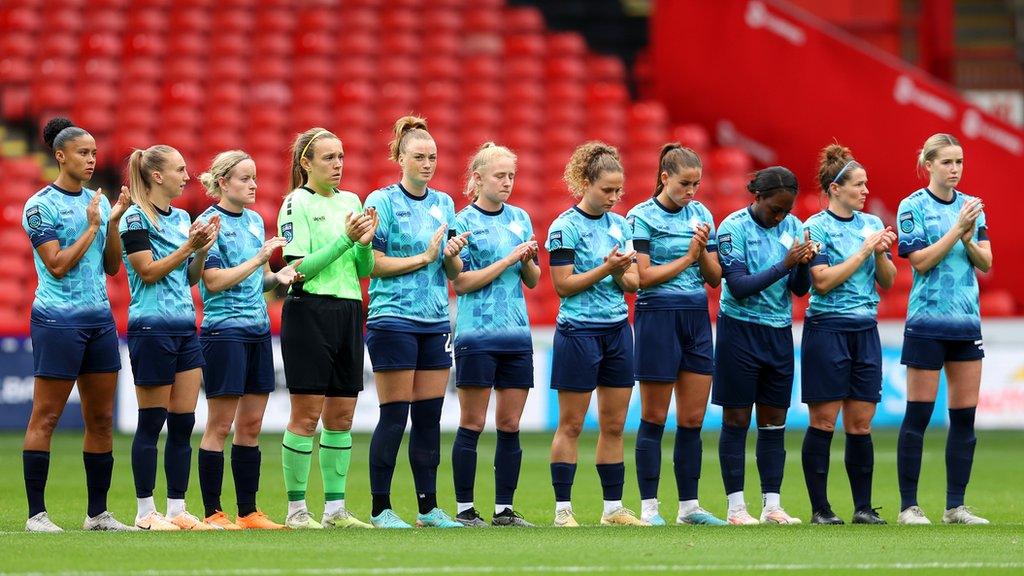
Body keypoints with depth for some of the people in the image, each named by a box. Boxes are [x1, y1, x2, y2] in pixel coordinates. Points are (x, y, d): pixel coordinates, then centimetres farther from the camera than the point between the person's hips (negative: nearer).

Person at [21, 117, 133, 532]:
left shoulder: (97, 202, 13)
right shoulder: (41, 205, -7)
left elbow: (112, 266, 12)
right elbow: (58, 264, -13)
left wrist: (113, 222, 0)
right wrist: (92, 226, -10)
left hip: (99, 318, 7)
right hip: (58, 321, -7)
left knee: (101, 419, 6)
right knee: (45, 418, -4)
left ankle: (98, 513, 12)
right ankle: (36, 513, -2)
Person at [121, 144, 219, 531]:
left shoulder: (181, 218, 16)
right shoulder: (136, 219, -7)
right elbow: (148, 272, -13)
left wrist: (204, 248, 1)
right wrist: (189, 246, -16)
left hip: (185, 329, 8)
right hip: (152, 328, -8)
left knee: (183, 423, 5)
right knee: (151, 423, -4)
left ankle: (178, 509, 8)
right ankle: (146, 511, 1)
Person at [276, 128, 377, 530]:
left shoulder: (351, 201, 14)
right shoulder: (296, 203, -5)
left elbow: (364, 270, 16)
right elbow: (300, 268, -13)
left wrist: (365, 244, -5)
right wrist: (344, 239, -18)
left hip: (349, 312, 7)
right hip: (309, 312, -7)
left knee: (342, 415, 6)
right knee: (307, 414, -4)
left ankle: (335, 508, 11)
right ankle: (296, 509, 1)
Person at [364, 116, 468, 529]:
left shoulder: (444, 204, 13)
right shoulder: (383, 201, -4)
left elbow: (455, 272, 14)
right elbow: (373, 264, -10)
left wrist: (453, 255, -8)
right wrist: (424, 257, -12)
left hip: (435, 321, 6)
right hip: (393, 319, -6)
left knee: (429, 416, 6)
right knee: (394, 415, -6)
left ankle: (429, 507, 11)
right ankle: (380, 508, -1)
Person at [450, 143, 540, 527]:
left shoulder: (521, 219, 12)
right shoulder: (464, 222, -3)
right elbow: (461, 282, -10)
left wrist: (528, 261, -6)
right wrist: (509, 259, -14)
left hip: (517, 334, 5)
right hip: (476, 333, -5)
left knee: (511, 426, 5)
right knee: (472, 424, -2)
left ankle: (504, 509, 9)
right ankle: (464, 508, 3)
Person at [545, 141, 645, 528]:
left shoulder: (619, 224, 10)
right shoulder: (565, 227, -8)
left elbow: (633, 283, 10)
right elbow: (564, 285, -12)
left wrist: (622, 272, -11)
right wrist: (606, 268, -19)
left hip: (618, 330, 6)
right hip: (578, 332, -6)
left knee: (614, 424, 7)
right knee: (571, 425, -2)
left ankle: (613, 508, 12)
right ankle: (562, 509, 2)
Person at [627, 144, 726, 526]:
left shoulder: (701, 215, 10)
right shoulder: (641, 217, -5)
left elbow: (714, 277, 10)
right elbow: (643, 276, -11)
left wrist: (704, 251, -8)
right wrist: (688, 257, -9)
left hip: (697, 318, 5)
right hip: (657, 316, -5)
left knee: (693, 419, 5)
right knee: (654, 418, -1)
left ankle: (689, 505, 11)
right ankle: (649, 507, 3)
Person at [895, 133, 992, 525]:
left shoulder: (971, 206, 10)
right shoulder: (913, 207, -4)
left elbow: (986, 263, 6)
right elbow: (921, 261, -13)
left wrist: (969, 239, -13)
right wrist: (957, 229, -18)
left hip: (967, 322, 5)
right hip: (927, 322, -5)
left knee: (964, 416, 4)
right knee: (918, 415, -4)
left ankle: (955, 507, 9)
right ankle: (908, 506, 1)